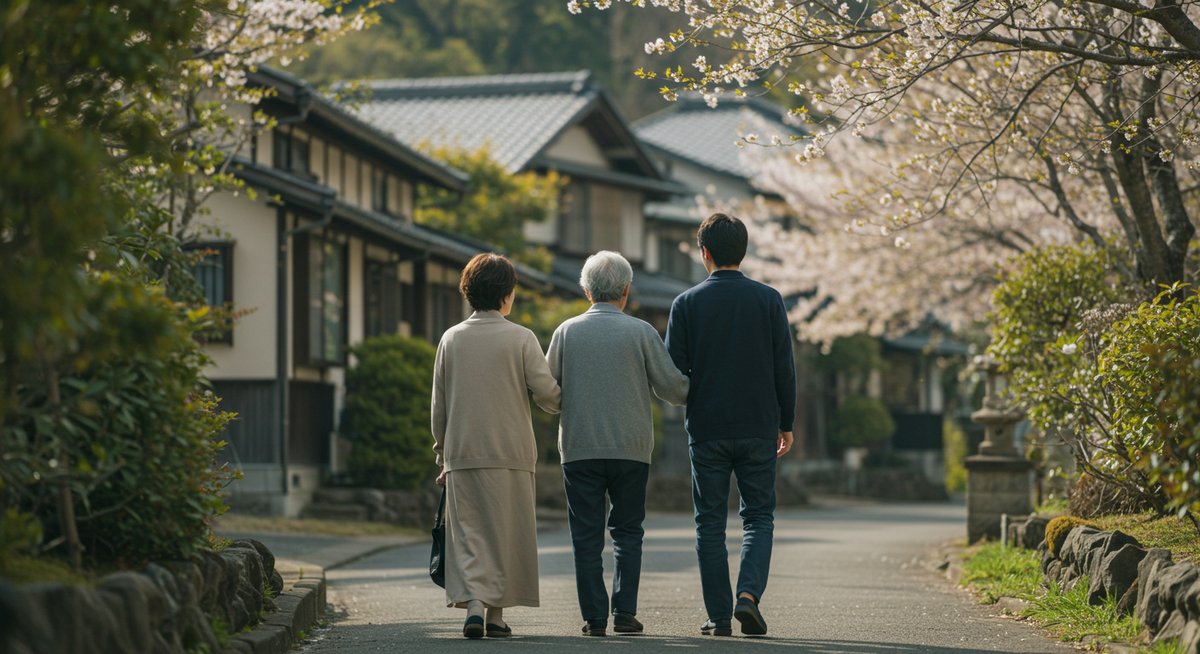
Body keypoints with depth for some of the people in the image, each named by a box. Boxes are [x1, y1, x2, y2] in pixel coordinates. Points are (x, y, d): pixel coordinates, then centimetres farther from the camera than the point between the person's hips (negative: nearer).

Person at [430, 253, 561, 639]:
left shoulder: (451, 339, 6)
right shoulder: (521, 338, -4)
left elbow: (438, 407, 8)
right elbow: (546, 393, -7)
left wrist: (442, 455, 16)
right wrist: (560, 404, 16)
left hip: (461, 452, 2)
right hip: (510, 453, -2)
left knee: (468, 534, 3)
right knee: (504, 534, 7)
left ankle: (472, 604, -14)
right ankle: (496, 614, 9)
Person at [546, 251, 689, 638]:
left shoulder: (566, 332, 1)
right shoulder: (640, 332, -3)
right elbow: (670, 385, -1)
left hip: (579, 448, 0)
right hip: (630, 448, 0)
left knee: (587, 535, 4)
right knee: (627, 531, 11)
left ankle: (594, 617, 1)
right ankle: (625, 612, 3)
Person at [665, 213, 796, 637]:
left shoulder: (687, 303, -4)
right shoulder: (768, 300, -1)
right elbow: (785, 368, 1)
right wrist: (786, 423, 10)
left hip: (706, 428, -1)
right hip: (759, 427, 1)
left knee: (711, 523, 7)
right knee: (758, 516, 10)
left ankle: (719, 615, 4)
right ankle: (749, 593, -12)